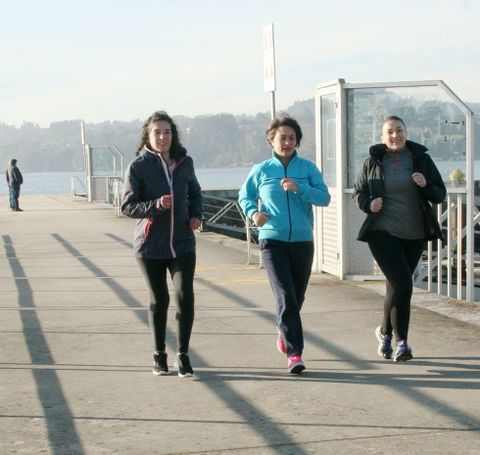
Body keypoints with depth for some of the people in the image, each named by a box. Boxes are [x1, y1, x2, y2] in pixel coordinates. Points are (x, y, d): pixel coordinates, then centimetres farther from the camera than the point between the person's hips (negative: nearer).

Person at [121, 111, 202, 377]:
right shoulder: (138, 167, -7)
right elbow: (128, 206, -8)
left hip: (182, 243, 2)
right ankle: (159, 355, 25)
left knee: (185, 296, -11)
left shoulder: (184, 163, 3)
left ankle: (182, 355, 1)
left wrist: (196, 215, 2)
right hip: (150, 245, -2)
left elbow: (195, 193, 20)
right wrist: (155, 205, -24)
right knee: (158, 301, 9)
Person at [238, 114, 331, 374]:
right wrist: (253, 212, -4)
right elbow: (244, 195, 17)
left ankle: (283, 332, 43)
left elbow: (324, 198, -6)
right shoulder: (261, 170, 4)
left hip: (303, 241, 2)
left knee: (297, 297, 14)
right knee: (285, 297, -14)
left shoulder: (307, 168, 3)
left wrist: (300, 188, -22)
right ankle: (294, 353, -13)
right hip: (272, 241, -2)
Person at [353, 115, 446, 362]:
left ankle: (386, 331, 35)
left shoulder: (420, 158, 1)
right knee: (402, 283, -16)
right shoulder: (373, 162, 0)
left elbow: (440, 195, 3)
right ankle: (401, 341, -5)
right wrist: (368, 204, -9)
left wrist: (426, 185, -18)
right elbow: (358, 192, 12)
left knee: (396, 286, 12)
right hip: (382, 232, -3)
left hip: (414, 234, 3)